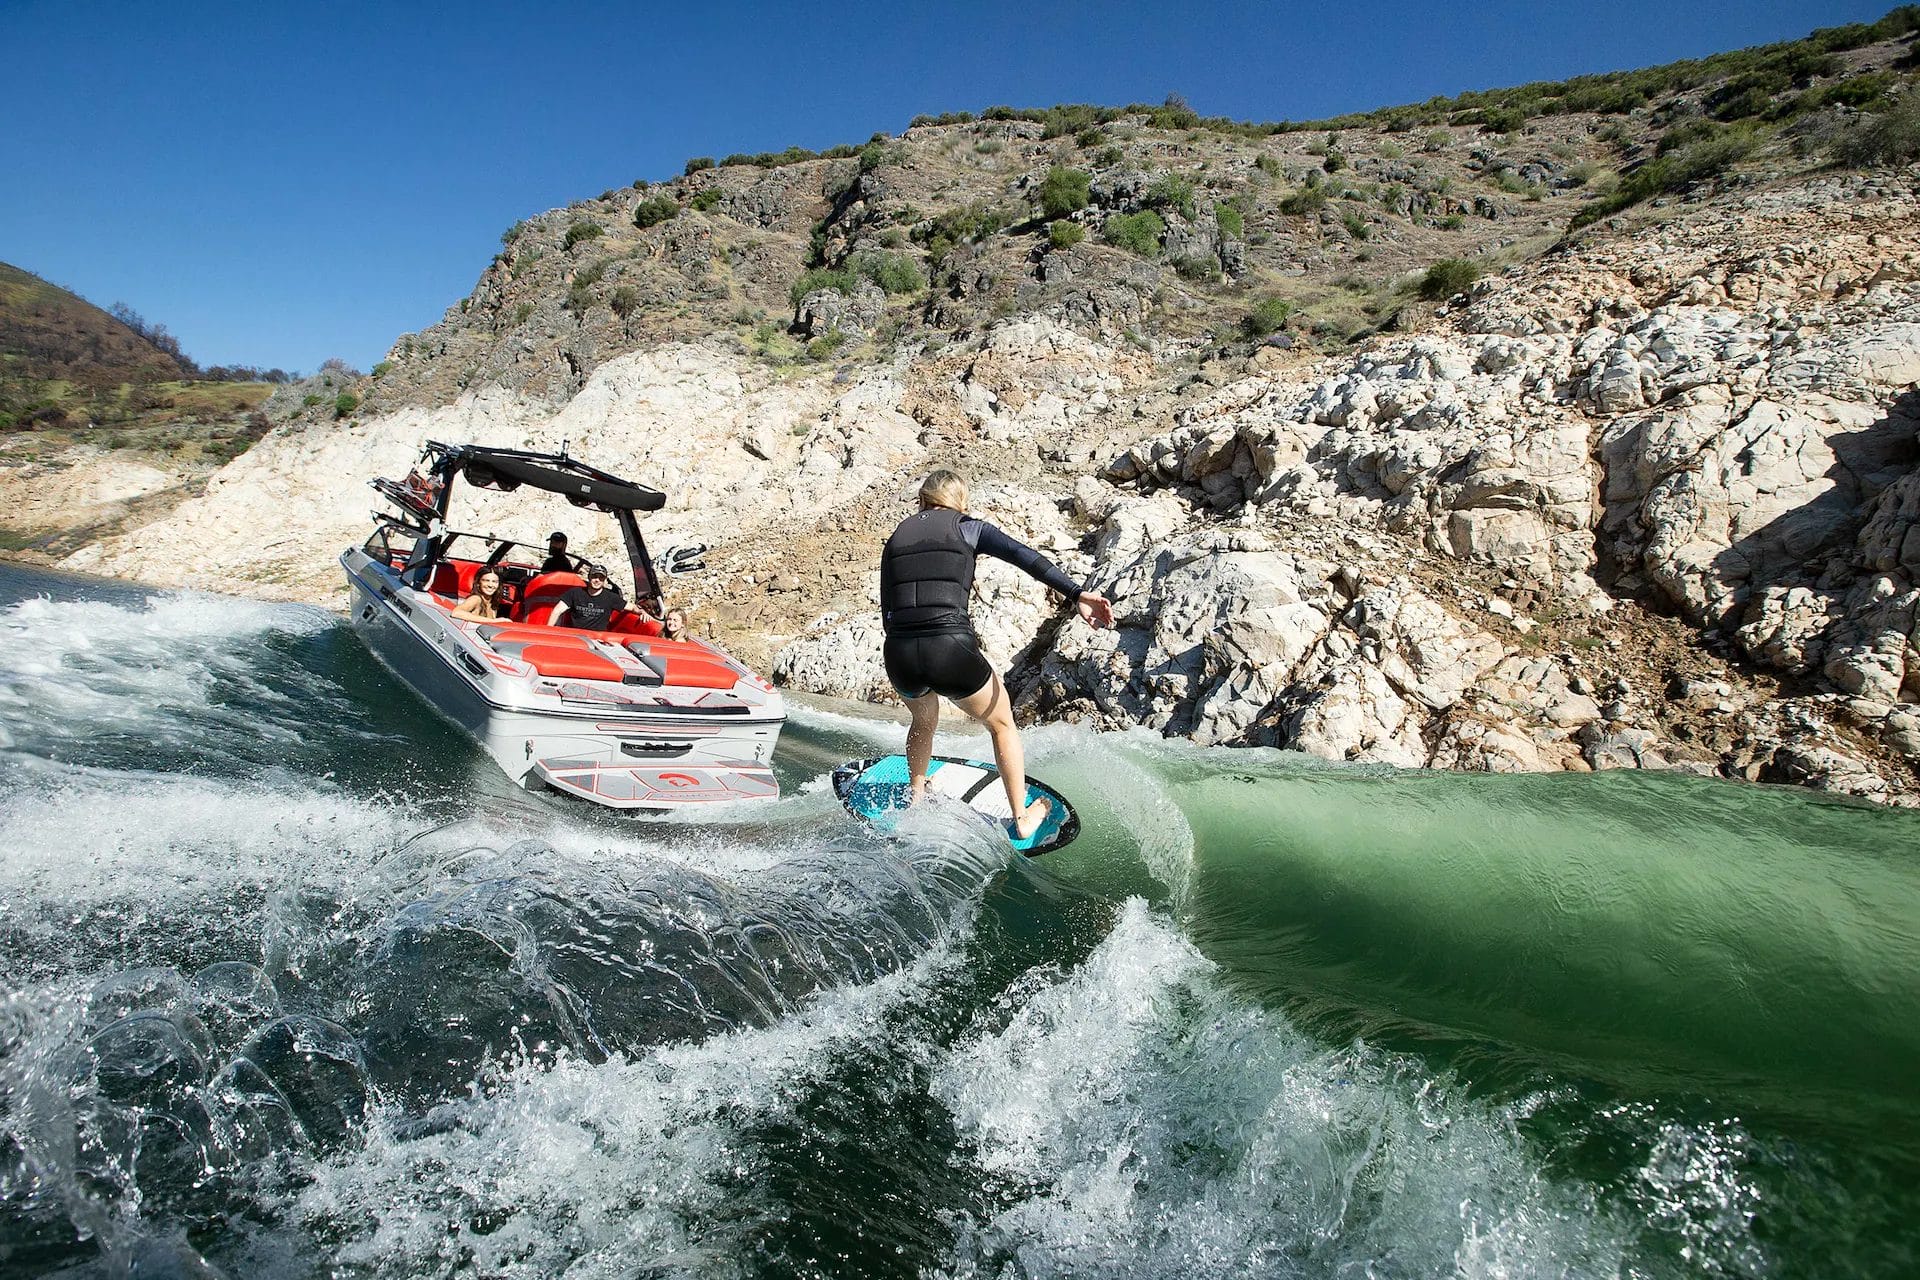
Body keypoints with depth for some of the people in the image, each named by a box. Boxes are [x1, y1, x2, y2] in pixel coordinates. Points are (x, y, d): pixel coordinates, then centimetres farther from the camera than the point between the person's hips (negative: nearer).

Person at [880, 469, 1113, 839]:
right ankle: (1022, 819, 30)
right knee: (1002, 725, 24)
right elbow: (1026, 557, -8)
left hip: (899, 656, 4)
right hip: (952, 650, -3)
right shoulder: (967, 527, 9)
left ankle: (916, 800, 52)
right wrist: (1077, 594, -17)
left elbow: (888, 615, 16)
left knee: (924, 721, 37)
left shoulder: (896, 538, 19)